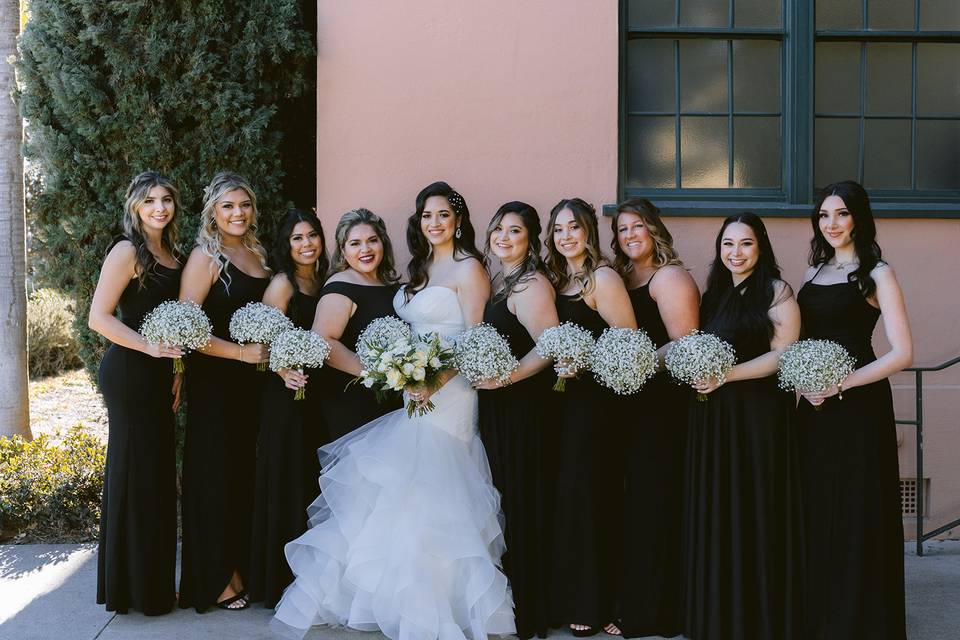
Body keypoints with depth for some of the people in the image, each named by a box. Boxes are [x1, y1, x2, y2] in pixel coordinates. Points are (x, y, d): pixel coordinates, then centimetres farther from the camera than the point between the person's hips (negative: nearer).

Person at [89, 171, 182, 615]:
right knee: (135, 474, -1)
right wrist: (151, 346, -21)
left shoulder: (171, 253, 14)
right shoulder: (127, 251, -10)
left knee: (157, 474, 13)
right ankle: (133, 589, 12)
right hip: (129, 373, -8)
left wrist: (176, 368, 12)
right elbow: (99, 317, -15)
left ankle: (154, 584, 25)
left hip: (156, 374, 8)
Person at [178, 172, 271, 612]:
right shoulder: (205, 257, -9)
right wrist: (239, 352, -19)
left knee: (245, 474, 11)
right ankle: (213, 580, 12)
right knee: (215, 476, 1)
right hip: (214, 380, -7)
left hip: (252, 381, 7)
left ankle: (239, 569, 22)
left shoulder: (258, 254, 12)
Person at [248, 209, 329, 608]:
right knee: (288, 482, -3)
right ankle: (281, 581, 7)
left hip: (319, 393, 7)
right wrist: (284, 372, -29)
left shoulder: (322, 282, 13)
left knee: (316, 482, 11)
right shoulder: (283, 284, -7)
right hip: (288, 393, -7)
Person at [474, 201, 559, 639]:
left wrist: (506, 377, -21)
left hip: (522, 407, -8)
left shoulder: (531, 284, -13)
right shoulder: (497, 280, 14)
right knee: (500, 503, 13)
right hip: (494, 406, 9)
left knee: (520, 505, 0)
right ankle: (501, 599, 24)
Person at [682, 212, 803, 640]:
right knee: (714, 514, 7)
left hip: (759, 412, -6)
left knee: (755, 511, -2)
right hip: (712, 415, 6)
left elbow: (783, 354, -11)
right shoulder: (713, 294, 17)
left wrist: (727, 375, -17)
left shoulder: (776, 292, -2)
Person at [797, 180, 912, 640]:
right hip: (814, 406, 6)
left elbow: (902, 353, -12)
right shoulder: (814, 273, 13)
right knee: (816, 512, 10)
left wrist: (840, 384, -17)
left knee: (856, 514, 1)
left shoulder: (877, 274, -5)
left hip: (859, 405, -6)